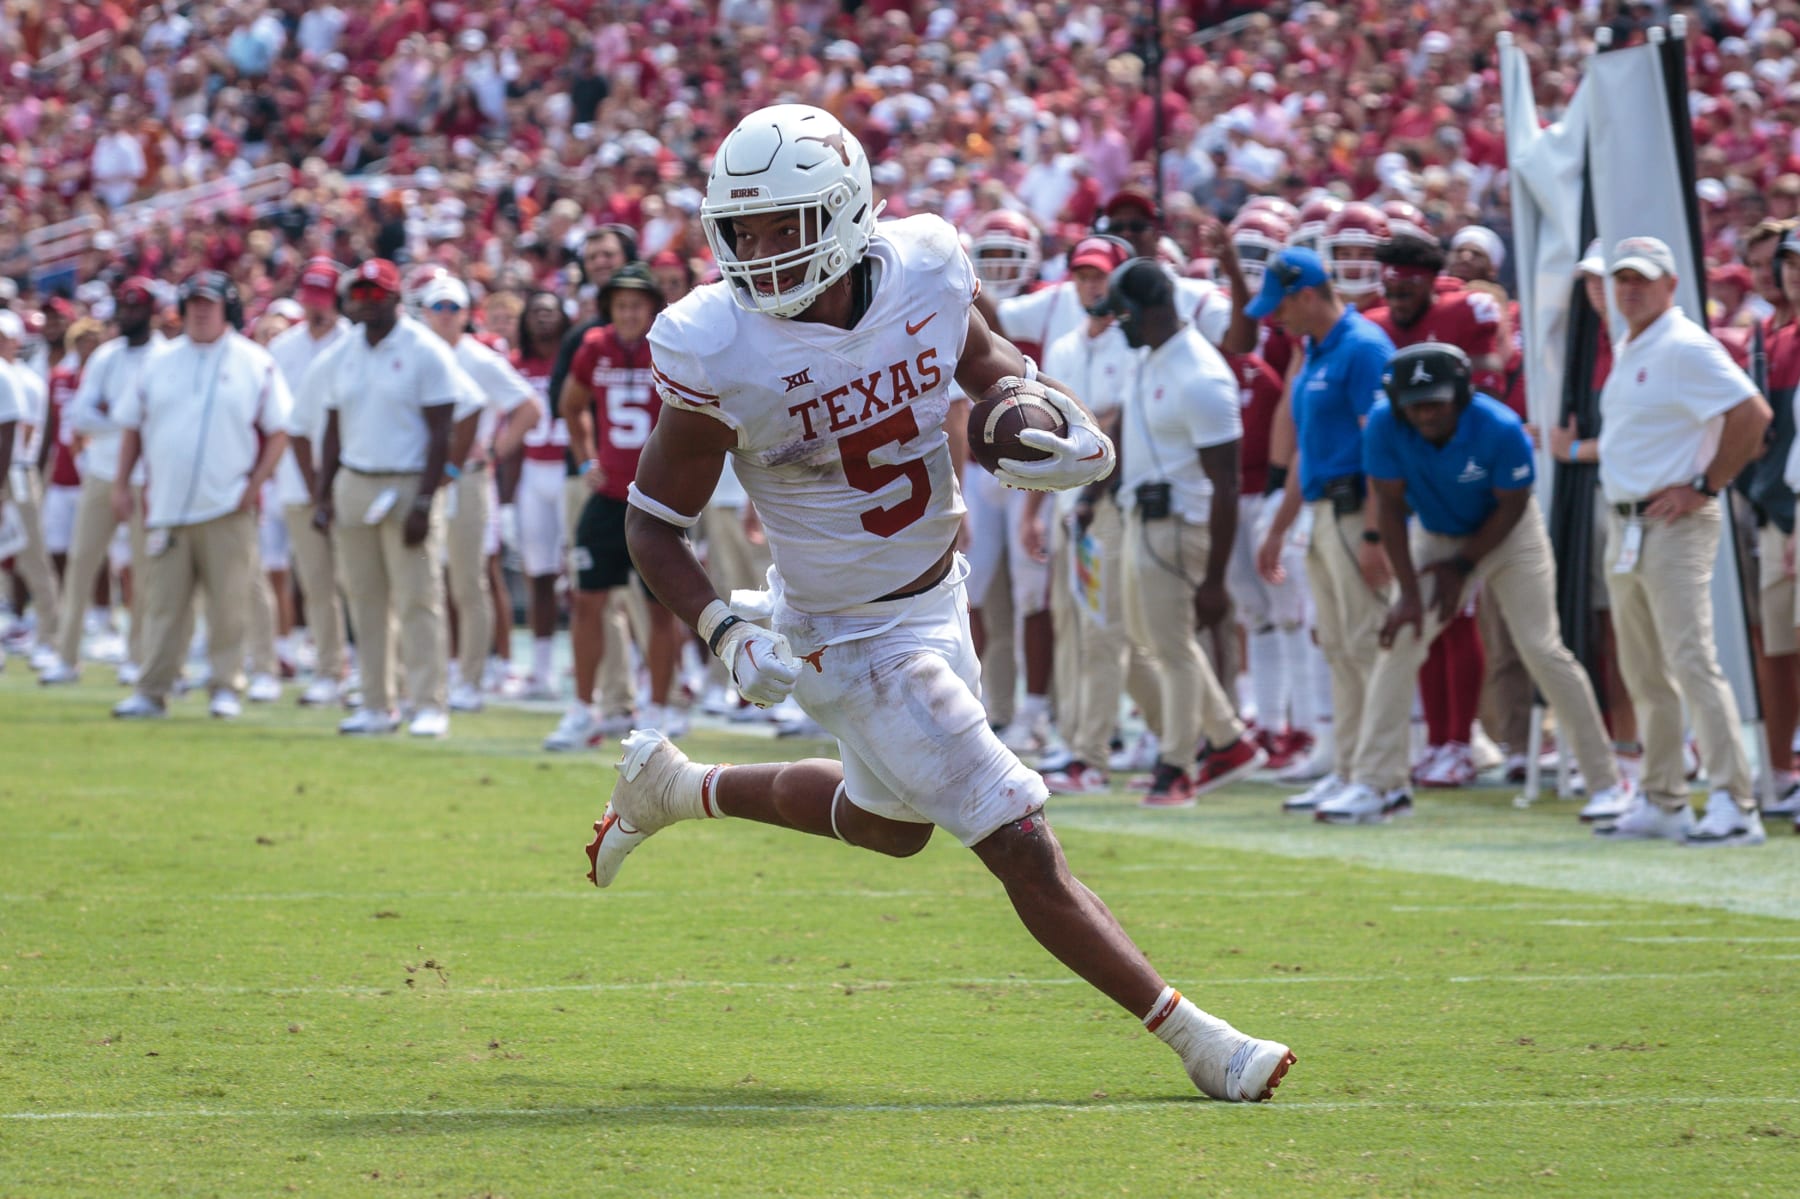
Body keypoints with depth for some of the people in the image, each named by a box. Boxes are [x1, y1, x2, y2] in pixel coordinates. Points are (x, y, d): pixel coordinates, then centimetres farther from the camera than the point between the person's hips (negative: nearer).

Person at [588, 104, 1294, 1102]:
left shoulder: (924, 271, -13)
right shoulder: (722, 354, -25)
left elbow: (986, 363, 8)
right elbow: (654, 522, -14)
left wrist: (1072, 433, -13)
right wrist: (728, 637, -28)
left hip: (937, 600, 7)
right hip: (853, 640, -6)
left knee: (888, 822, 30)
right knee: (1021, 850, -8)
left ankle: (676, 787, 48)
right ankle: (1192, 1038, 3)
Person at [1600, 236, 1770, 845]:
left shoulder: (1686, 348, -12)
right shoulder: (1625, 350, 16)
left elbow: (1752, 415, -21)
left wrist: (1705, 486, -18)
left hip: (1673, 524, -10)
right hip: (1624, 523, 10)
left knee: (1692, 661, -16)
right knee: (1644, 673, 13)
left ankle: (1734, 804, -19)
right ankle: (1661, 802, 20)